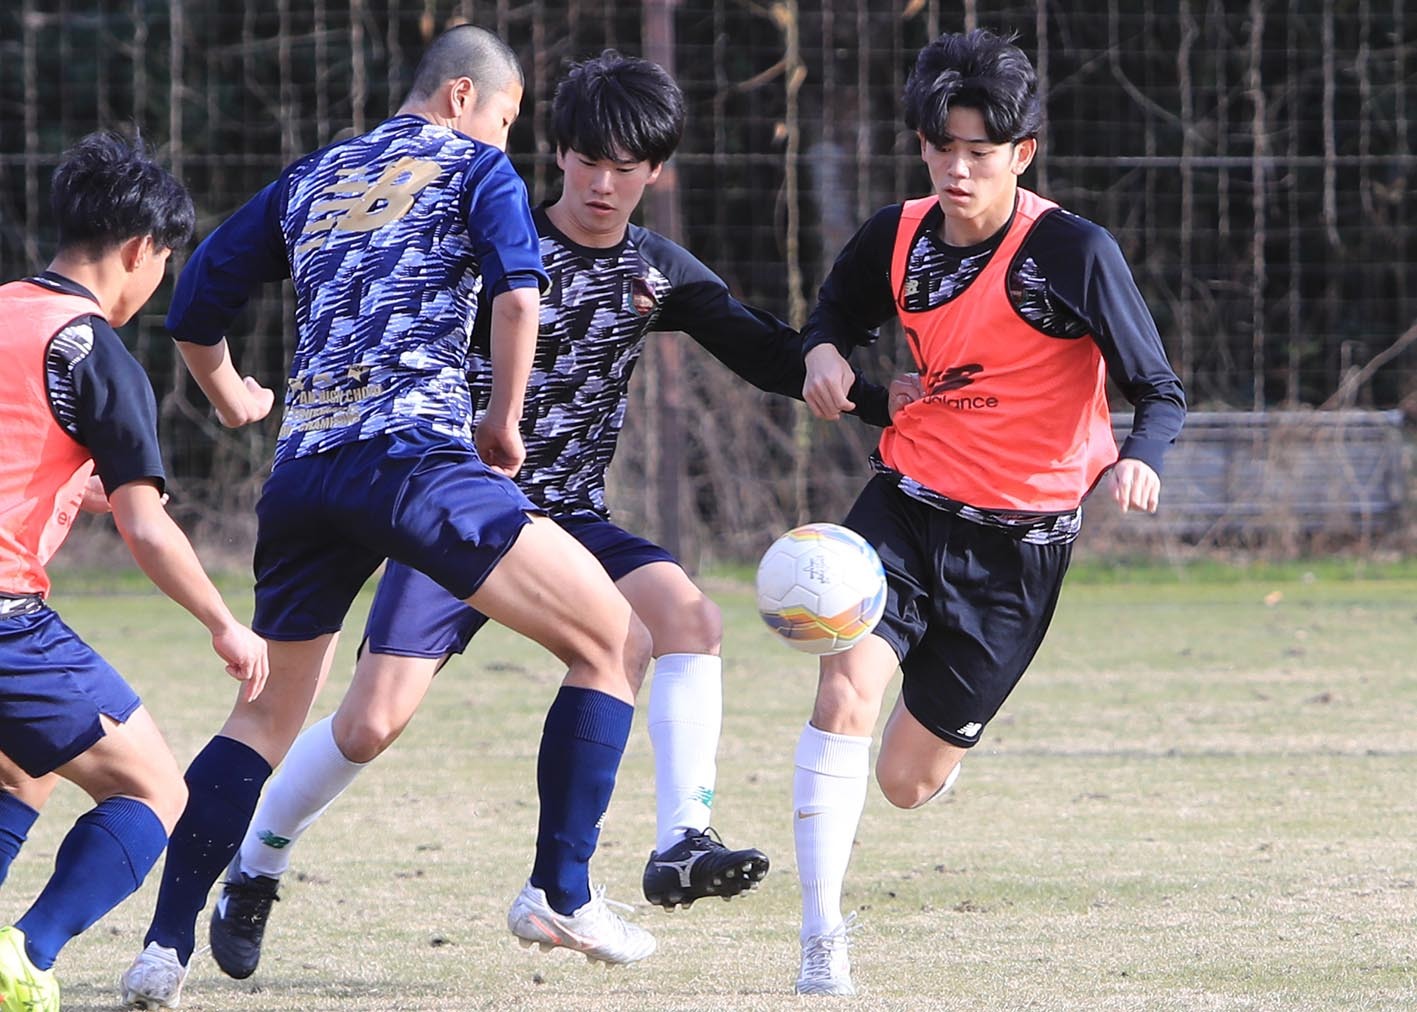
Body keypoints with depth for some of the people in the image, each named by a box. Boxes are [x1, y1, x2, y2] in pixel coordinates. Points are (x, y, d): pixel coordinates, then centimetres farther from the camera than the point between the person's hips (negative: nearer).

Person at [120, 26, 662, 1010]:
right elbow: (518, 296, -10)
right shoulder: (474, 167, 9)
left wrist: (232, 398, 46)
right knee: (616, 638, 2)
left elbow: (194, 313, 27)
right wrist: (504, 422, 2)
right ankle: (562, 890, -4)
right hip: (416, 455, -6)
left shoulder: (309, 181, 24)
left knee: (269, 714, 18)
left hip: (302, 472, 6)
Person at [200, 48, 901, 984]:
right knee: (372, 722, -13)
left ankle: (682, 845, -25)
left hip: (572, 519, 4)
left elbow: (771, 356, 5)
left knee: (690, 616, -26)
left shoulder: (660, 274, 3)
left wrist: (890, 403, -6)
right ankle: (252, 873, 11)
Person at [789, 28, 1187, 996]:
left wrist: (1139, 460, -35)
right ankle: (822, 940, -18)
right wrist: (826, 353, -5)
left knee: (907, 781, 5)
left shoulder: (1075, 253, -16)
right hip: (909, 506, 3)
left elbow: (1159, 391, -14)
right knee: (847, 687, -24)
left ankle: (950, 731, 45)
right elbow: (836, 313, 19)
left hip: (1020, 544, -3)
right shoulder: (898, 237, -2)